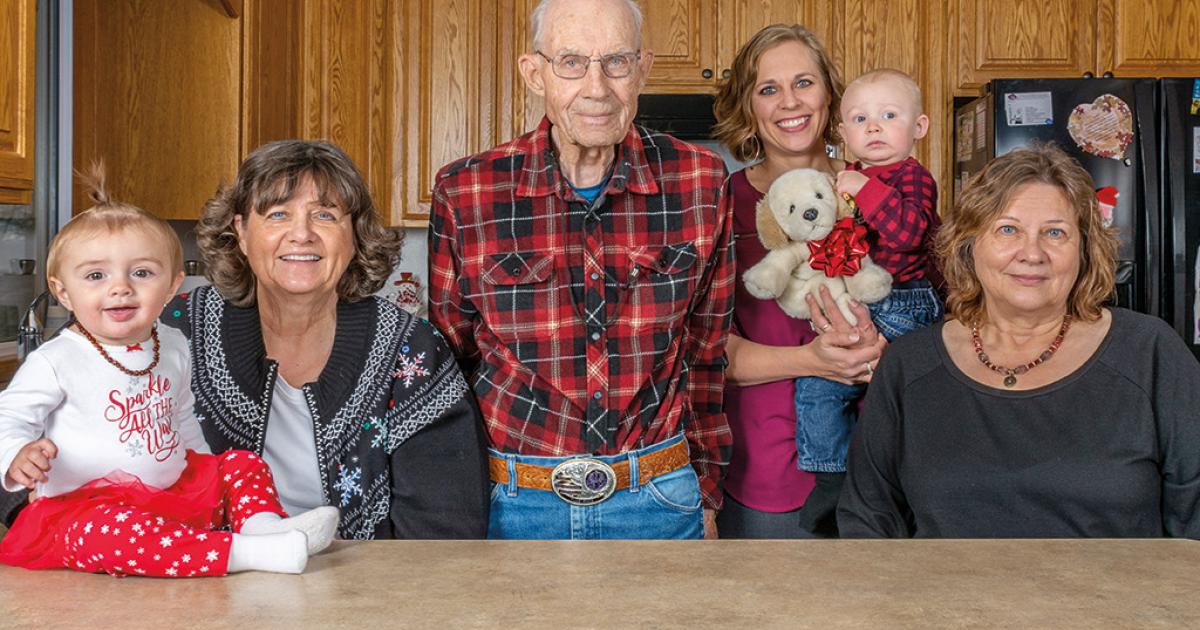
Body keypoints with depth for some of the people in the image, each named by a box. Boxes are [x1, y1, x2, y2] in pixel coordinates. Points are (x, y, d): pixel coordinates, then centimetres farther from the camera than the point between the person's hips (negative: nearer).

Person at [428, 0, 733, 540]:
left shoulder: (698, 181, -4)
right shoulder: (463, 194, -7)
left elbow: (706, 352, 5)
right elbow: (450, 361, 3)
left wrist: (705, 494, 8)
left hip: (659, 496, 1)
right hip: (513, 499, -1)